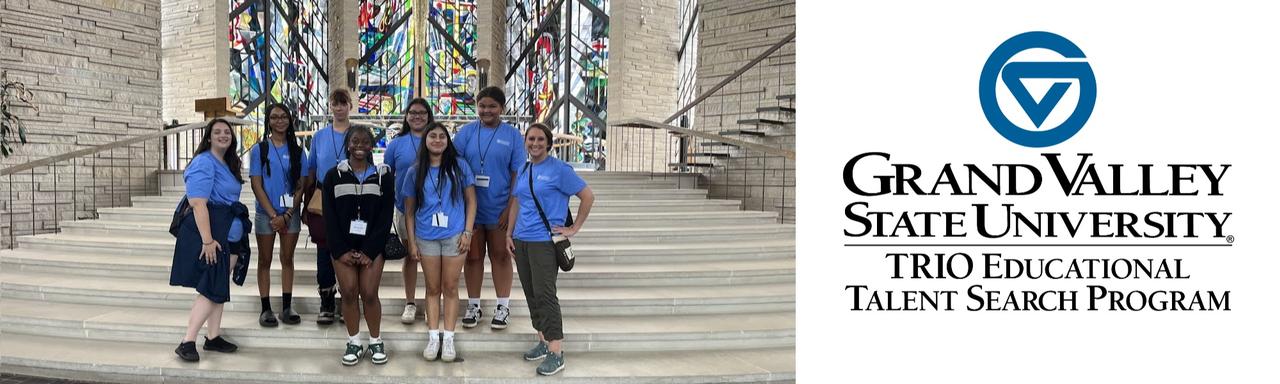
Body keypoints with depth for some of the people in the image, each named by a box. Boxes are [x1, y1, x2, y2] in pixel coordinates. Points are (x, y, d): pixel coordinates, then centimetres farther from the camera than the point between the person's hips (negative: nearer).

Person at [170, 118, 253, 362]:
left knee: (220, 287, 13)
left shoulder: (228, 164, 15)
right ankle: (187, 343, -6)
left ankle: (213, 337, 21)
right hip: (209, 233, -9)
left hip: (230, 236, 9)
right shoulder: (204, 163, -13)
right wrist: (207, 240, -26)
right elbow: (198, 204, -21)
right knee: (212, 289, -11)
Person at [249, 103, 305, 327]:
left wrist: (287, 215, -9)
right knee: (265, 261, 6)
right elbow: (256, 185, -5)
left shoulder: (297, 151, 5)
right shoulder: (259, 150, 0)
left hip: (290, 214, 2)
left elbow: (300, 186, 2)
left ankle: (287, 307, 14)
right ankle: (266, 309, 11)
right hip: (266, 214, -2)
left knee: (287, 259, 8)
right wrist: (273, 215, -11)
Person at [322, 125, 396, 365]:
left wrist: (369, 250, -10)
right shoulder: (334, 176, 6)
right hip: (343, 247, 1)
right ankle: (353, 343, 12)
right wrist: (340, 250, -8)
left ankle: (376, 342, 10)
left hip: (372, 246, -1)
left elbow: (386, 216, -2)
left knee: (369, 294, -5)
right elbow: (329, 217, 2)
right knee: (348, 293, -1)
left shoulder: (384, 175, 3)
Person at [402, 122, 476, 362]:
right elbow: (409, 210, 8)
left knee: (450, 288, 4)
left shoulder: (459, 166, 1)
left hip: (454, 235, -1)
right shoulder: (415, 172, 5)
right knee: (433, 288, 8)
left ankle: (449, 339, 11)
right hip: (426, 237, 1)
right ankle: (433, 338, 14)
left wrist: (467, 232, -6)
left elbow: (471, 201, 3)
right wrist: (411, 242, 3)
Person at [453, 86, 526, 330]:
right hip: (470, 207, 1)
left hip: (500, 208, -1)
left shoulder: (512, 134, 0)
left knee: (500, 256, 8)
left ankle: (503, 307, 19)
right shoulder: (466, 132, 3)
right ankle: (473, 306, 23)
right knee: (473, 257, 11)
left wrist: (510, 209, -8)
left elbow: (517, 174, -2)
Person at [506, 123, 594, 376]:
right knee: (531, 293, 11)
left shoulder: (559, 170, -7)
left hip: (544, 241, -7)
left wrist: (574, 229, -7)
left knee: (544, 294, -11)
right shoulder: (523, 171, 13)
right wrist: (510, 233, 13)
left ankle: (556, 353, -8)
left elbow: (588, 196, -7)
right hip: (521, 240, 7)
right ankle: (543, 342, 23)